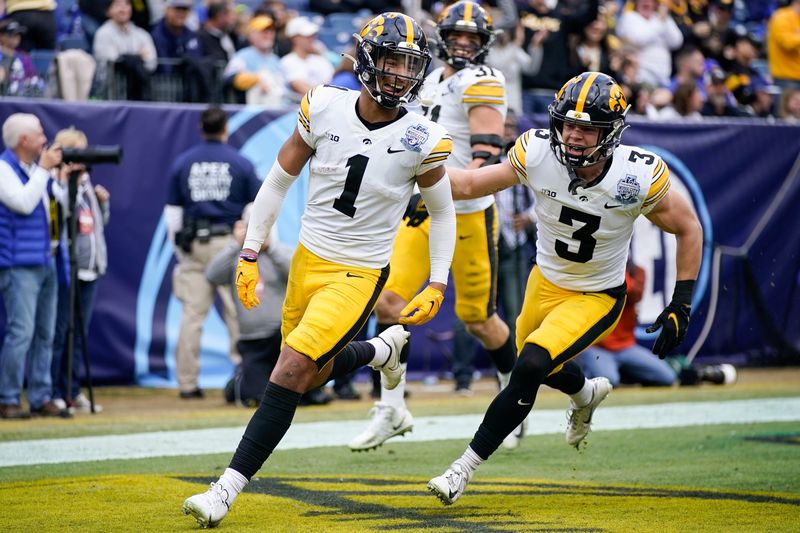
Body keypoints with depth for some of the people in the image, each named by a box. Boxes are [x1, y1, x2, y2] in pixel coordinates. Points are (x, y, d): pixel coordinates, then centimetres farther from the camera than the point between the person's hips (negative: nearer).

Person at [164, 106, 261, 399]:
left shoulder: (182, 163, 7)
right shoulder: (241, 163, 1)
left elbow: (172, 210, 9)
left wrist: (178, 245, 17)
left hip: (193, 244, 2)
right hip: (231, 241, -2)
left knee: (192, 314, 3)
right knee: (239, 312, 1)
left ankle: (187, 383, 4)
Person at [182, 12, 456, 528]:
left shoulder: (422, 140, -14)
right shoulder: (324, 108, -9)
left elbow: (444, 214, 3)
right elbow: (278, 181, 3)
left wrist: (437, 286, -4)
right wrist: (249, 255, 3)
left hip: (359, 274, -4)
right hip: (309, 258, 4)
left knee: (292, 370, -17)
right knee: (315, 375, 18)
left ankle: (228, 488, -12)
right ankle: (383, 348, 50)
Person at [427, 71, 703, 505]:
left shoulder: (639, 176, -28)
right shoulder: (537, 153, -24)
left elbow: (689, 229, -11)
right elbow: (470, 184, -10)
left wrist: (681, 306, -13)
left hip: (597, 298, -4)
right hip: (546, 281, 4)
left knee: (530, 368, -23)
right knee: (539, 364, 27)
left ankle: (465, 468, -11)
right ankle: (587, 394, 64)